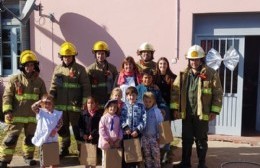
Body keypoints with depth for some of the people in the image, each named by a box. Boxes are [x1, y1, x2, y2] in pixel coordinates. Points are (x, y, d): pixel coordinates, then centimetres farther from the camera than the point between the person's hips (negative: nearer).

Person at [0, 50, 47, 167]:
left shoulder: (39, 81, 5)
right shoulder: (15, 79, -3)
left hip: (33, 116, 3)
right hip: (16, 116, -3)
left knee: (31, 138, 15)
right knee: (11, 138, -3)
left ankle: (28, 156, 34)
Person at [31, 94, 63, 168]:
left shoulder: (57, 113, 4)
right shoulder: (40, 112, 0)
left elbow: (60, 123, 0)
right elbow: (33, 107, -15)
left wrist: (55, 129, -14)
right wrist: (40, 101, -17)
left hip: (53, 138, 2)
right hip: (43, 137, -2)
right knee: (43, 154, 3)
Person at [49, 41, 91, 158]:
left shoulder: (80, 69, -3)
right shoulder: (58, 69, 8)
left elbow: (86, 87, -5)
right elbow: (53, 87, 10)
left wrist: (85, 103, -10)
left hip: (75, 105, -4)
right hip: (60, 105, 4)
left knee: (77, 128, 3)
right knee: (63, 128, 15)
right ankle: (64, 149, 29)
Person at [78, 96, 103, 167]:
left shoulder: (99, 113, -2)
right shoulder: (83, 113, 5)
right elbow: (80, 125, 2)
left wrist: (93, 134, -13)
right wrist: (83, 134, -11)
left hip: (95, 138, -1)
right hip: (85, 138, 2)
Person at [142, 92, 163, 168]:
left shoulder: (156, 111, -9)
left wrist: (159, 136, -8)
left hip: (154, 136, -3)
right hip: (144, 136, 3)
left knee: (156, 154, 4)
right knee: (147, 154, 14)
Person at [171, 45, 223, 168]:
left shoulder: (211, 74, -6)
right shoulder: (183, 74, 3)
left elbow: (218, 93, -5)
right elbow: (175, 91, 3)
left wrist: (214, 111, -9)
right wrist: (175, 108, -3)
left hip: (202, 113, -3)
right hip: (186, 113, 3)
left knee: (201, 140, 10)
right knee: (186, 139, 12)